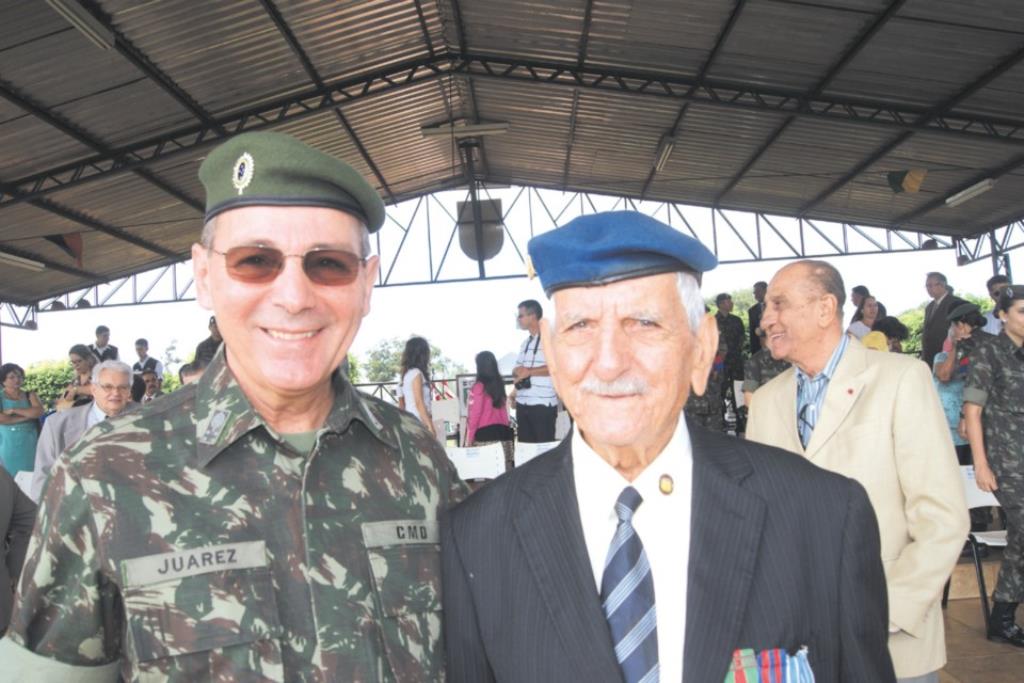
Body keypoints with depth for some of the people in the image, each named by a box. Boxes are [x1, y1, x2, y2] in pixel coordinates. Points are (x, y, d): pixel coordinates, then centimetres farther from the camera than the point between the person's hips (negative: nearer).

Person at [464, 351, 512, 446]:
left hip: (484, 432, -6)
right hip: (502, 430, 6)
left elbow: (474, 414, -6)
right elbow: (505, 411, 12)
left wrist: (469, 440, -2)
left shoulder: (478, 386, -5)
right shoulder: (500, 384, 11)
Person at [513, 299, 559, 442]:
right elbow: (517, 370, 21)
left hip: (543, 405, -8)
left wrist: (529, 371, -13)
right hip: (522, 404, 8)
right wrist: (517, 371, -4)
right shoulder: (525, 343, 19)